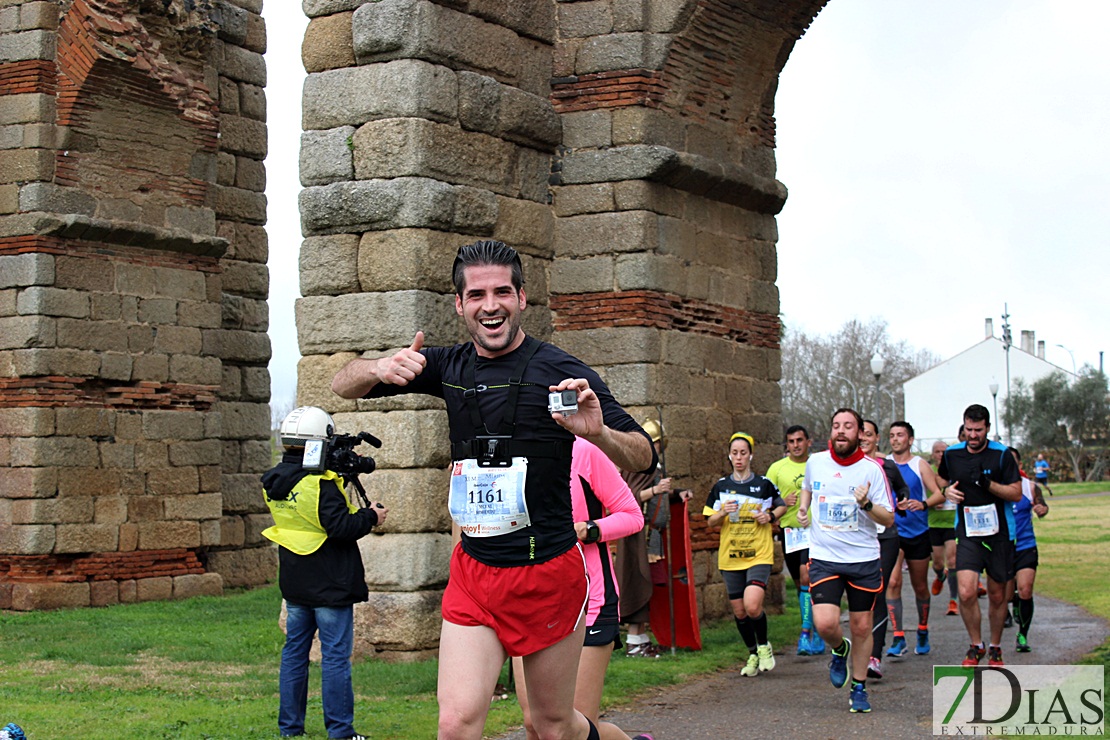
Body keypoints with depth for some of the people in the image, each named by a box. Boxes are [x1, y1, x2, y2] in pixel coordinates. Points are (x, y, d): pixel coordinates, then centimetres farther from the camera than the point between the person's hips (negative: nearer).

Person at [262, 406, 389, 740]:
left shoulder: (273, 483, 5)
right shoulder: (321, 484, -20)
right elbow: (340, 527, -23)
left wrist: (341, 472, 8)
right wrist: (371, 516, -6)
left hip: (294, 586, 7)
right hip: (330, 586, -7)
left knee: (294, 651, 13)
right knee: (335, 655, -2)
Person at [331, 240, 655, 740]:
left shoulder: (558, 371, -8)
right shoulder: (449, 367, 6)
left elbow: (643, 457, -9)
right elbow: (343, 385, 10)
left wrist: (598, 433, -32)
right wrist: (379, 369, -14)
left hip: (547, 572, -3)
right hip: (473, 572, 3)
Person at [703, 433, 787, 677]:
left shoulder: (764, 484, 2)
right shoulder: (720, 487, 6)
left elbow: (782, 506, 17)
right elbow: (710, 522, 8)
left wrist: (771, 516, -4)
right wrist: (723, 513, -12)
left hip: (759, 555, -3)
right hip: (730, 556, 3)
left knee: (752, 606, -19)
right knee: (739, 611, 7)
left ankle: (764, 645, 8)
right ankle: (753, 654, 28)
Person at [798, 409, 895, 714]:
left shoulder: (871, 469, -6)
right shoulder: (815, 462, 3)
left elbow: (888, 519, -7)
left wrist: (866, 504, -23)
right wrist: (802, 509, 14)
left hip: (864, 560, -1)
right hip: (824, 558, 1)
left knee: (861, 627, 6)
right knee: (825, 623, -16)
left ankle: (859, 688, 25)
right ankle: (840, 650, 20)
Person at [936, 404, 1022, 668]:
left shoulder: (1001, 455, -6)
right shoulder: (952, 454, 3)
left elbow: (1016, 493, -6)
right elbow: (941, 479, 23)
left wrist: (990, 485, -21)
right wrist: (947, 491, 1)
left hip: (999, 532, -1)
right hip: (967, 533, 1)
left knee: (997, 596, 8)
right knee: (967, 592, -15)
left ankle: (995, 648, 28)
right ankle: (976, 646, 5)